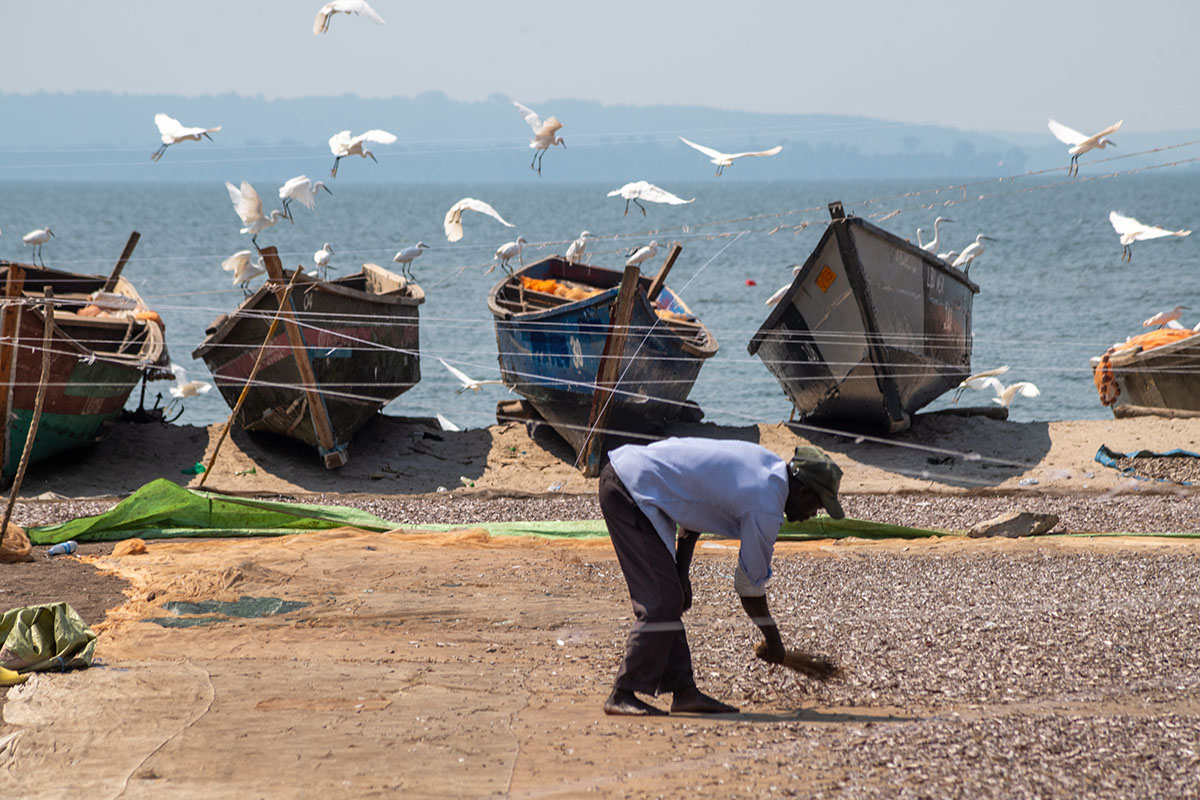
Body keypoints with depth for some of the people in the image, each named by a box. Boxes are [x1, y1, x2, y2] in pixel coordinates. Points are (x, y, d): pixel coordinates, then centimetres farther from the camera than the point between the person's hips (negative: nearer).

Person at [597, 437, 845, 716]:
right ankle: (623, 695, -4)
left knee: (668, 599, 12)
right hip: (634, 489, -10)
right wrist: (774, 641, 11)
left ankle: (683, 690, 15)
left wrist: (681, 573, 19)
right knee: (663, 602, -8)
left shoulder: (765, 461, 12)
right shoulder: (766, 509, -14)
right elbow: (750, 585, -4)